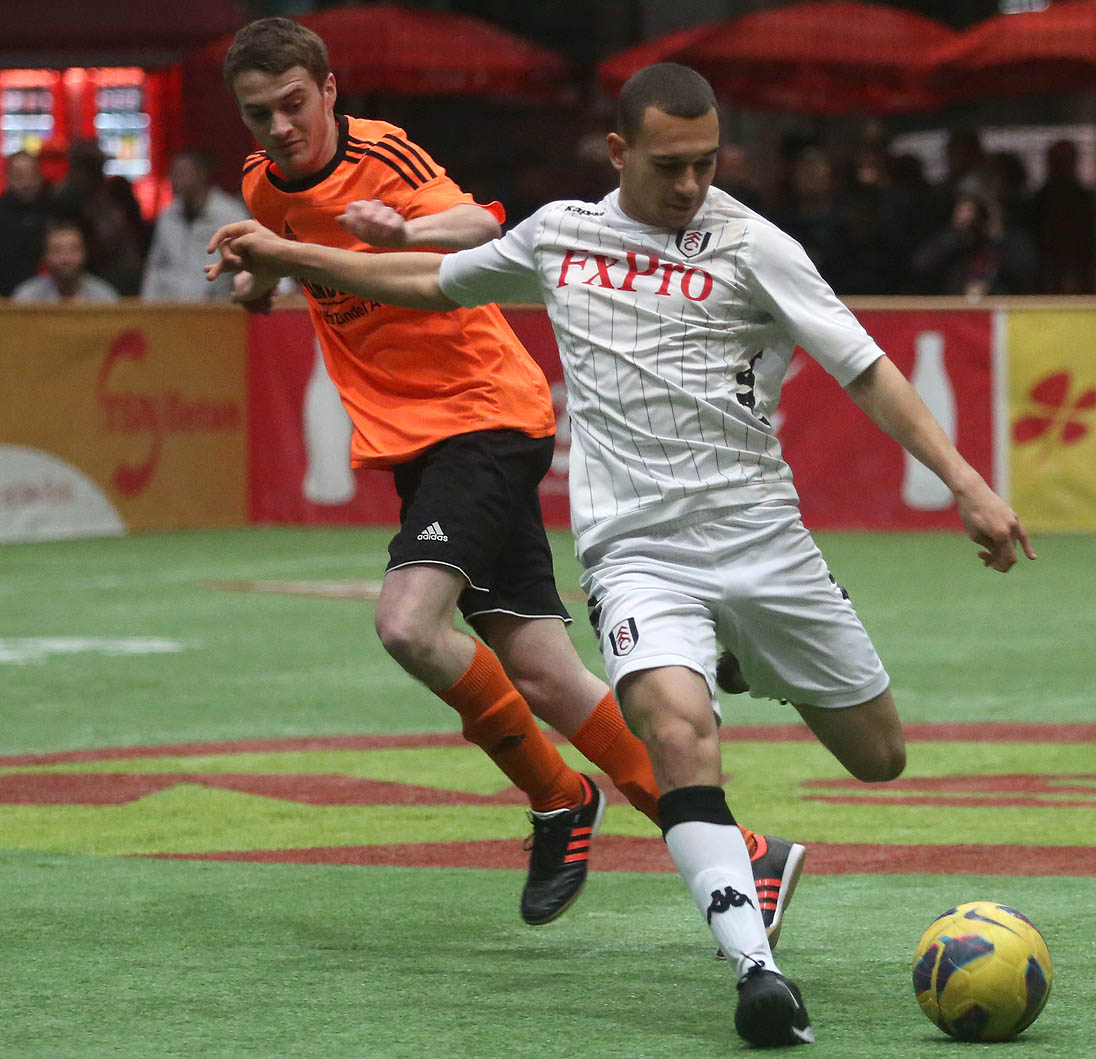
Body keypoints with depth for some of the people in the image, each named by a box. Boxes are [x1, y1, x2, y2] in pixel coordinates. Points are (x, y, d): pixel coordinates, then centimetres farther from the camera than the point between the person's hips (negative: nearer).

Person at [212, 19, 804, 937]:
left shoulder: (378, 154, -11)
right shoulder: (267, 185, 11)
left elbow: (480, 227, -32)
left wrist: (404, 232, -51)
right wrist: (259, 270, 15)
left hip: (486, 415, -7)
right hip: (410, 439, 8)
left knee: (409, 622, -27)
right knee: (540, 677, 0)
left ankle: (558, 799, -4)